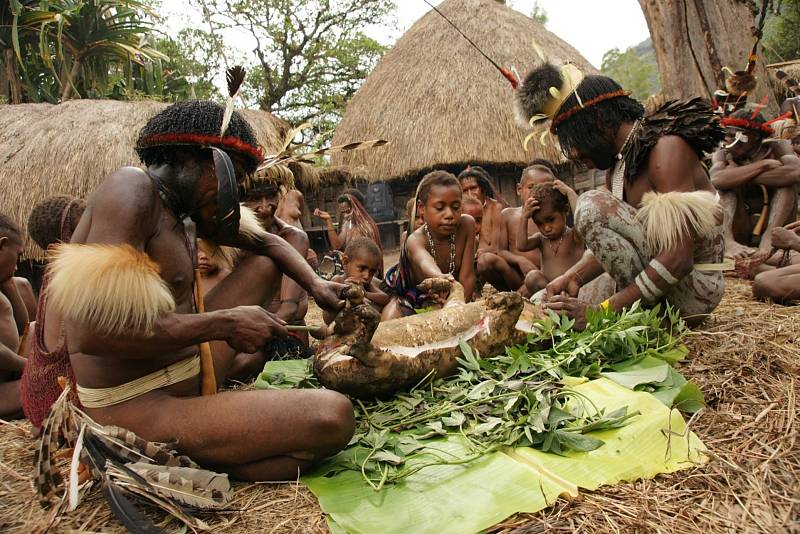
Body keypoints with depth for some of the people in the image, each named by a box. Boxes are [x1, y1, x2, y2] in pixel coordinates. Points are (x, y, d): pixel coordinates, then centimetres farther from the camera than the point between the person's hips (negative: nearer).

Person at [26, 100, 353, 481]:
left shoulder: (189, 207, 10)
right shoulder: (132, 191, -19)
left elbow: (267, 242, 24)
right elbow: (95, 333, -30)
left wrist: (315, 285, 6)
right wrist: (222, 324, -23)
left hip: (185, 374, 10)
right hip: (137, 407, -10)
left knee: (265, 265, 23)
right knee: (333, 417, -28)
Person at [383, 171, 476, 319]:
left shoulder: (466, 225, -24)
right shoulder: (416, 240, -34)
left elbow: (467, 275, -21)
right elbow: (425, 262, -60)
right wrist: (439, 277, -82)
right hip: (410, 299, -4)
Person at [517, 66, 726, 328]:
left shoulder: (666, 147, -19)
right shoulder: (618, 164, 9)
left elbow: (678, 258, -29)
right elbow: (611, 245, 4)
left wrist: (602, 310, -31)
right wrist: (573, 277, -15)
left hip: (695, 291, -9)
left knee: (593, 206, -23)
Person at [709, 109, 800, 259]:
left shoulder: (776, 148, -5)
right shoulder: (723, 155, -5)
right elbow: (717, 180, -30)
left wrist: (740, 176, -26)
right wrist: (762, 165, -28)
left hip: (776, 225, 0)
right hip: (739, 230, 0)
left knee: (786, 180, -19)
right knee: (730, 179, -19)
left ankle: (769, 240, -32)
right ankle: (728, 242, -35)